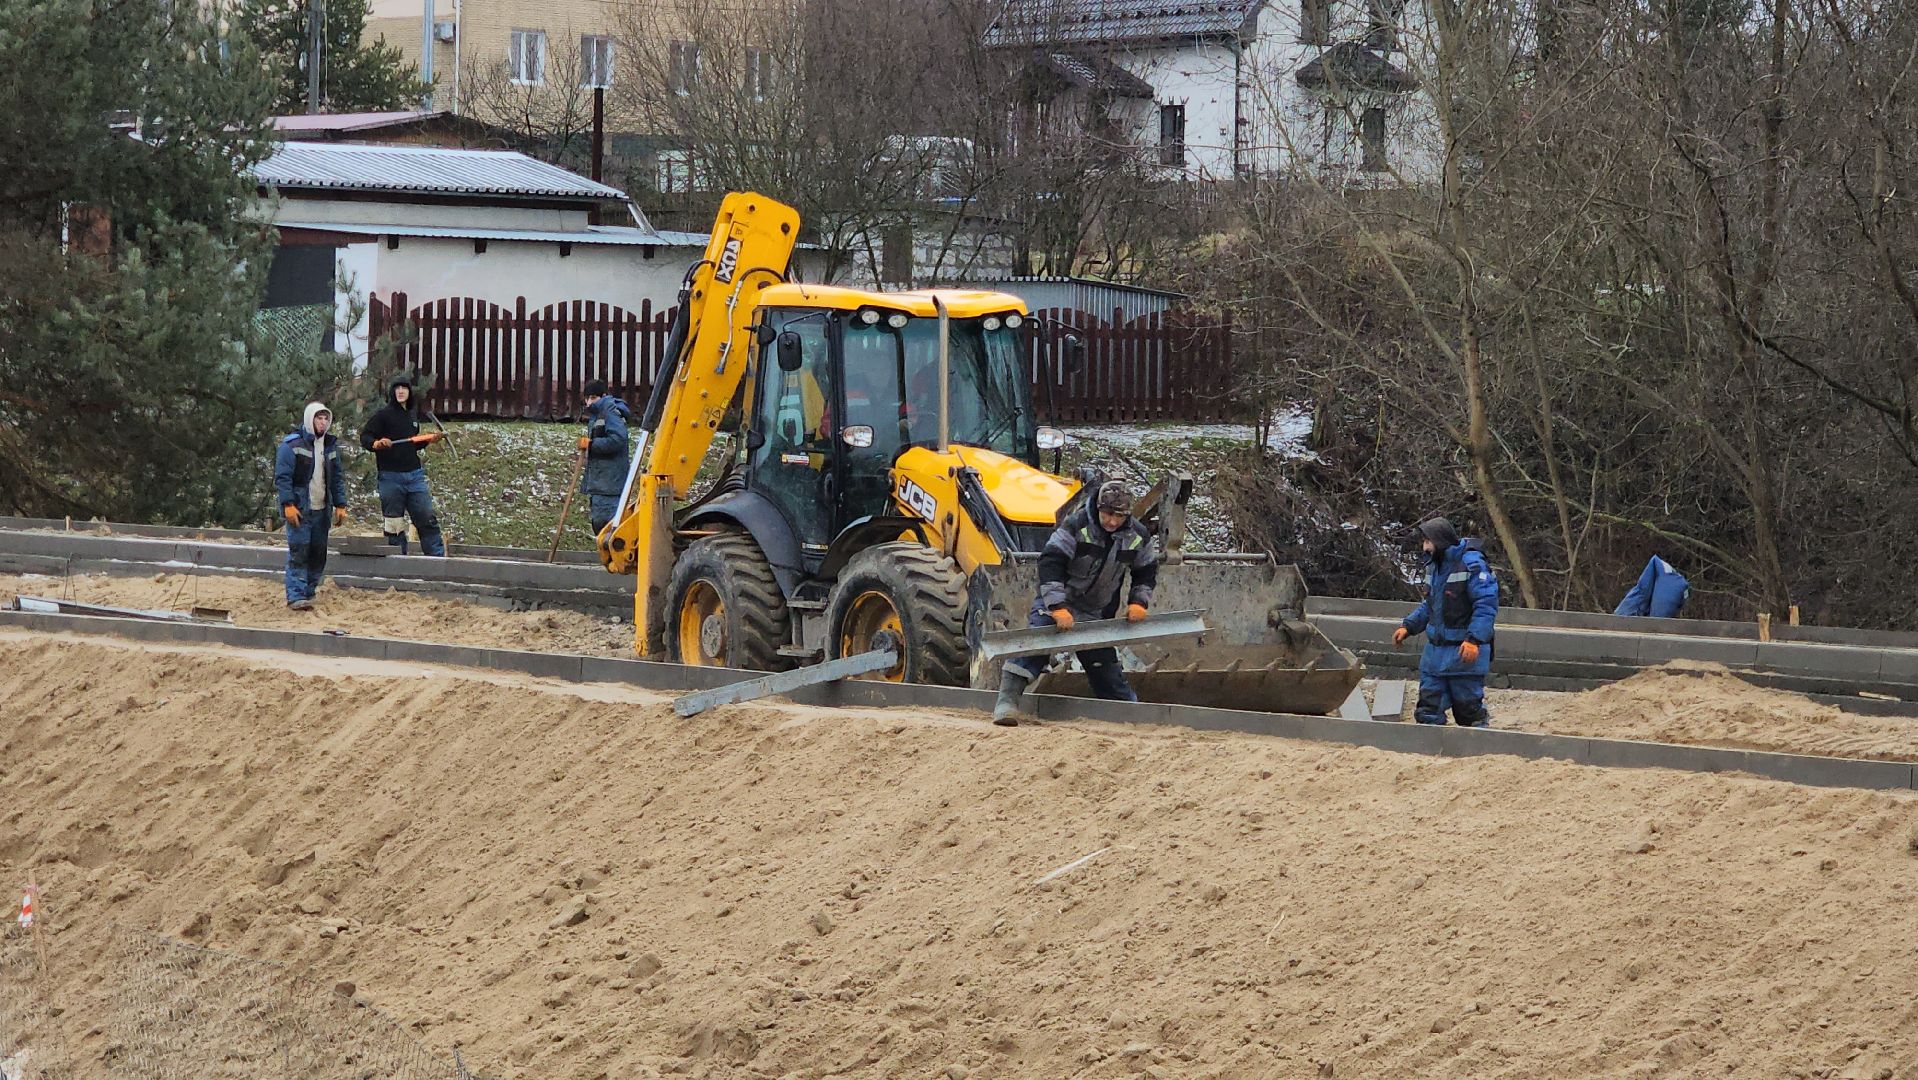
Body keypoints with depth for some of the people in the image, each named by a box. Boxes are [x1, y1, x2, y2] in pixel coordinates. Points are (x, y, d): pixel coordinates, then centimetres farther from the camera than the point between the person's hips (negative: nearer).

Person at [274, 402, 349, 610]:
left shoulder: (330, 446, 14)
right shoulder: (291, 445, -6)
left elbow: (337, 478, 18)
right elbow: (282, 477, -10)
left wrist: (340, 505, 11)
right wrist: (288, 505, -18)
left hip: (322, 511, 6)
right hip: (299, 510, -6)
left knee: (318, 553, 6)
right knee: (299, 552, -11)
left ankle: (309, 592, 15)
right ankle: (296, 596, -14)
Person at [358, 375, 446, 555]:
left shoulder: (412, 415, 15)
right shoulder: (384, 414, -4)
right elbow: (364, 437, -7)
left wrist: (428, 440, 12)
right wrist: (376, 444, -26)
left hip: (414, 475, 5)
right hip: (391, 477, -5)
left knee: (428, 518, 0)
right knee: (394, 523, -1)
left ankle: (438, 558, 1)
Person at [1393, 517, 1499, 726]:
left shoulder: (1472, 564, -14)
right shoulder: (1433, 566, 12)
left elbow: (1486, 605, -20)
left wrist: (1474, 639, -29)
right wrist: (1408, 626, 12)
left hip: (1465, 652, -8)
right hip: (1435, 651, 8)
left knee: (1468, 708, -1)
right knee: (1428, 709, 7)